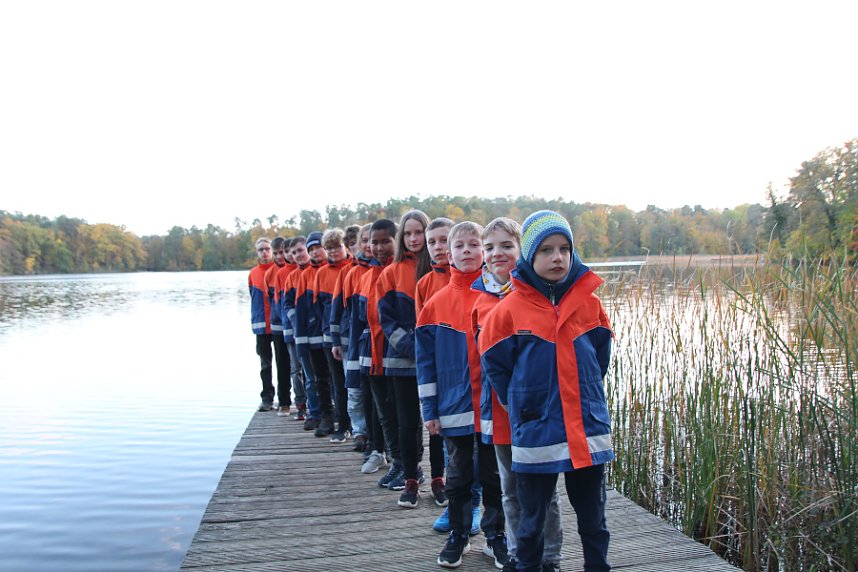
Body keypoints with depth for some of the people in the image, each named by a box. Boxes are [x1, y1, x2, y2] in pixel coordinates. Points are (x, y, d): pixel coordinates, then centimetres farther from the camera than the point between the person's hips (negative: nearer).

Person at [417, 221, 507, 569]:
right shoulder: (436, 304, -1)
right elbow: (426, 362, 2)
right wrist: (429, 410, 0)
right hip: (455, 409, 1)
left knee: (493, 474, 13)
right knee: (458, 475, 15)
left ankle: (495, 535, 29)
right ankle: (457, 536, 31)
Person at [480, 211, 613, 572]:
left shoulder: (588, 301, -1)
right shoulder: (510, 308, -8)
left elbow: (601, 354, 12)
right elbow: (494, 365, -1)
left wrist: (584, 393, 9)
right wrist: (519, 404, 2)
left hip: (588, 429, 2)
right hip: (535, 432, -2)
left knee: (593, 517, 17)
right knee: (532, 519, 14)